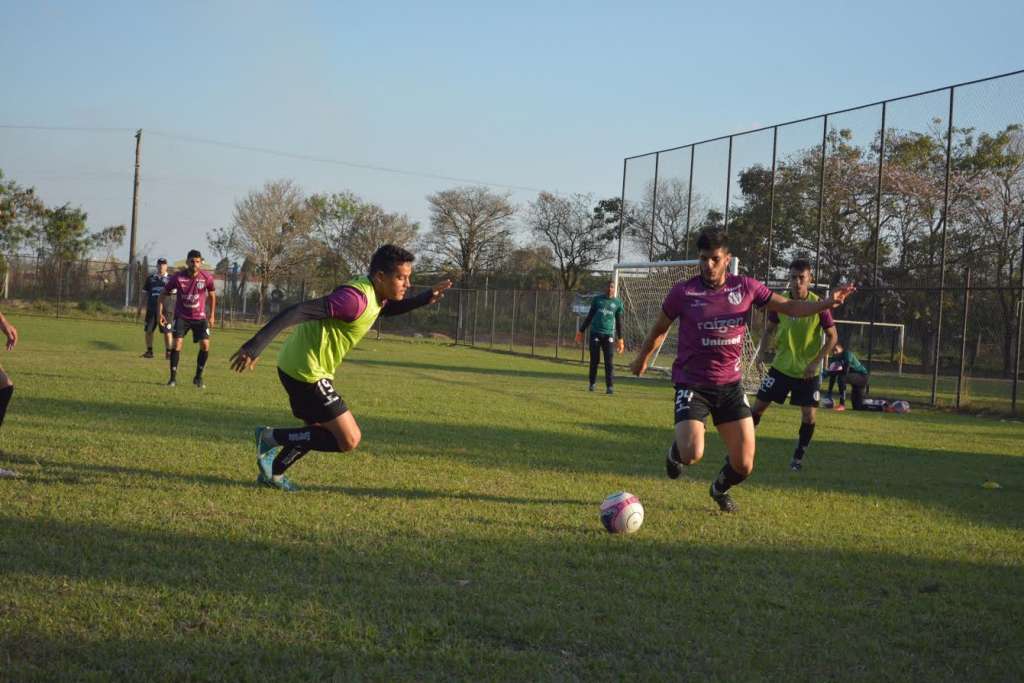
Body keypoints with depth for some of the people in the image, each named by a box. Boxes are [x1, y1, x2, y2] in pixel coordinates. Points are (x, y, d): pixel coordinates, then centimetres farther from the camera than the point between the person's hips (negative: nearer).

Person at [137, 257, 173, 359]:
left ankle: (168, 352, 2)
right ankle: (149, 351, 16)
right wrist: (139, 309, 13)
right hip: (151, 309, 3)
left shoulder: (170, 279, 5)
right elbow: (144, 295, 15)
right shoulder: (150, 279, 12)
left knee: (167, 331, -4)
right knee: (148, 330, 5)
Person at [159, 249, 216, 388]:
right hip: (181, 316, -1)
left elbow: (212, 295, 7)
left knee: (205, 345, -10)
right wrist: (160, 311, -8)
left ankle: (198, 378, 7)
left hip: (199, 317, 1)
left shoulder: (207, 278, -11)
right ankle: (173, 378, -5)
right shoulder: (177, 277, -13)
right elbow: (164, 293, 1)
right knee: (177, 343, -15)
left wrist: (212, 315, 5)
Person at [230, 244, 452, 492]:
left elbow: (387, 308, 31)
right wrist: (256, 345, -36)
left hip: (299, 367, 10)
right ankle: (272, 438, -1)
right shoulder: (356, 299, -25)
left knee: (321, 432, 26)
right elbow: (299, 312, -30)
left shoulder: (374, 293, 5)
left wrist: (426, 298, 16)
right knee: (349, 440, -7)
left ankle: (273, 473, 36)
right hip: (306, 371, -10)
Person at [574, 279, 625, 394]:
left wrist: (620, 339, 11)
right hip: (595, 333, 1)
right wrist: (581, 330, 13)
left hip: (609, 334, -1)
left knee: (609, 361, -9)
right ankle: (592, 383, 16)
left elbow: (619, 321, 13)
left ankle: (610, 386, -9)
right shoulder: (597, 299, 9)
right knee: (594, 360, 2)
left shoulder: (617, 302, 8)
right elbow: (590, 316, 15)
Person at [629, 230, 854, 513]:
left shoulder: (745, 287, -1)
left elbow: (790, 307, 5)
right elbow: (660, 328, 8)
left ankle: (720, 489, 38)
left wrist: (827, 303, -10)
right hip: (692, 385, -3)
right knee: (692, 455, -24)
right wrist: (642, 358, 22)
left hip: (730, 385, 3)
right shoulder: (683, 292, -9)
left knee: (744, 465, 1)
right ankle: (676, 451, 17)